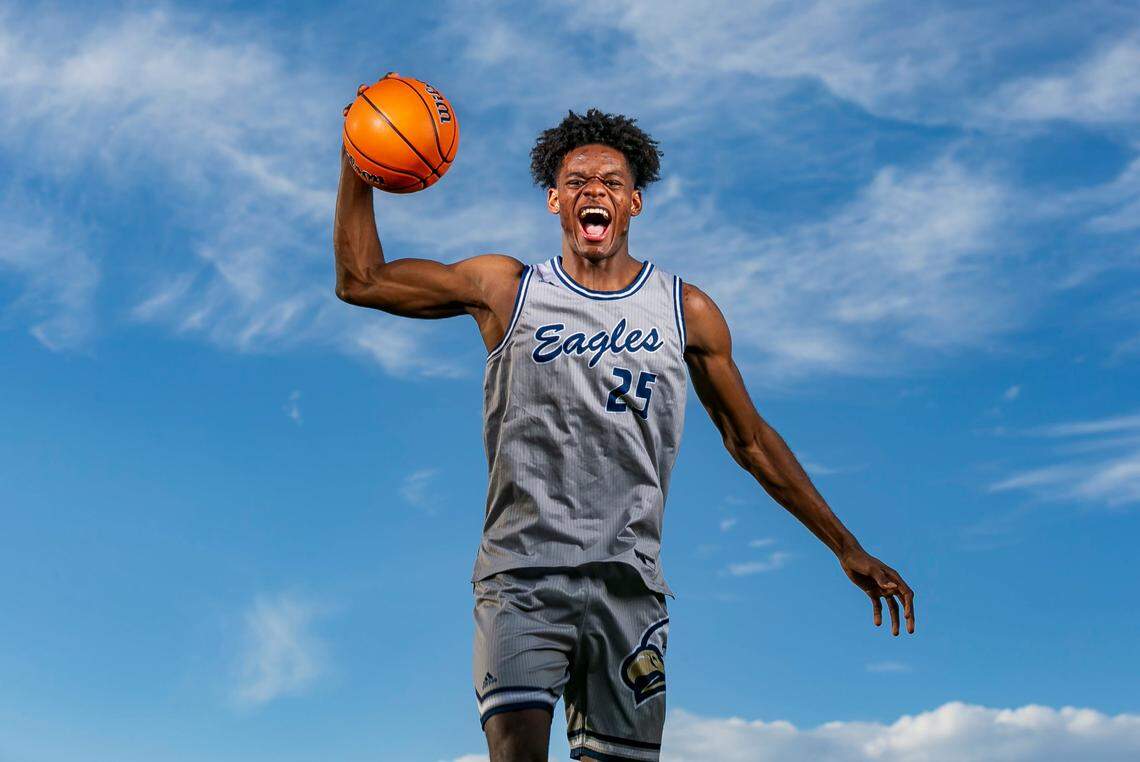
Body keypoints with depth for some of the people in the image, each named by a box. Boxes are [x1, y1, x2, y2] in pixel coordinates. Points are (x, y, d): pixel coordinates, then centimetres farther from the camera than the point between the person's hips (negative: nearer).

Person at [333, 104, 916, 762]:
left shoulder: (687, 311, 10)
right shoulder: (507, 288, 8)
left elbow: (749, 439, 16)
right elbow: (361, 279, 11)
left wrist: (846, 547, 15)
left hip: (629, 585, 2)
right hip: (522, 577, -1)